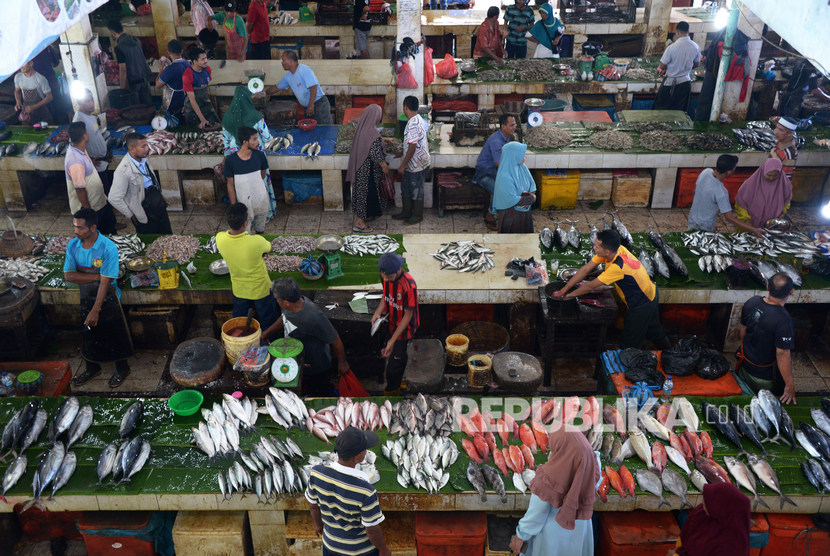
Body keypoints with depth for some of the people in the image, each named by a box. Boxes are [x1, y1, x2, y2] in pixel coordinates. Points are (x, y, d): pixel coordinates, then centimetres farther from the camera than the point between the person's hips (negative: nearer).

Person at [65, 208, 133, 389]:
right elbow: (68, 275, -13)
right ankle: (92, 368, 41)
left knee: (115, 335, 9)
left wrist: (95, 310, -24)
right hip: (86, 298, 5)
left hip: (108, 299, -5)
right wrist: (97, 276, -25)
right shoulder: (73, 245, -9)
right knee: (89, 334, 19)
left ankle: (122, 368, 31)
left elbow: (105, 281, -24)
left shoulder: (108, 248, -25)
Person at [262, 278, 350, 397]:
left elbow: (335, 339, -28)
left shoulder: (313, 317, -40)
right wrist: (266, 333, 13)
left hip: (315, 368, -7)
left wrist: (342, 363, -14)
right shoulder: (289, 307, -16)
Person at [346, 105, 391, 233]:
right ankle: (359, 223, 8)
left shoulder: (361, 128, 0)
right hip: (369, 170, -9)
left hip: (360, 167, 9)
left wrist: (384, 139, 32)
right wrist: (386, 168, -11)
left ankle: (366, 215, 37)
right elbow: (377, 155, -23)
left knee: (362, 191, 21)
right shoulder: (373, 134, -27)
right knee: (367, 192, 2)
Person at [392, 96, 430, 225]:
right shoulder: (419, 120, 6)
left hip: (417, 165, -10)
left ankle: (418, 215, 21)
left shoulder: (413, 124, -26)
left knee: (416, 190, 6)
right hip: (413, 163, 10)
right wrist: (402, 152, 27)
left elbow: (412, 147, -27)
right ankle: (406, 213, 32)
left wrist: (403, 165, -20)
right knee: (406, 187, 19)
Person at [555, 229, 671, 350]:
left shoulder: (618, 267, -39)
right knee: (654, 332, 30)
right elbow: (585, 270, -10)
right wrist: (564, 289, -8)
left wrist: (568, 295, -13)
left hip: (641, 306, -9)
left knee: (630, 345, 8)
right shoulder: (616, 249, -14)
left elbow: (591, 286, -28)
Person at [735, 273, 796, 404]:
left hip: (744, 368, 6)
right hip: (765, 378, -6)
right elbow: (782, 355, -29)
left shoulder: (751, 303, -14)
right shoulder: (783, 320, -33)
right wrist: (790, 386, -18)